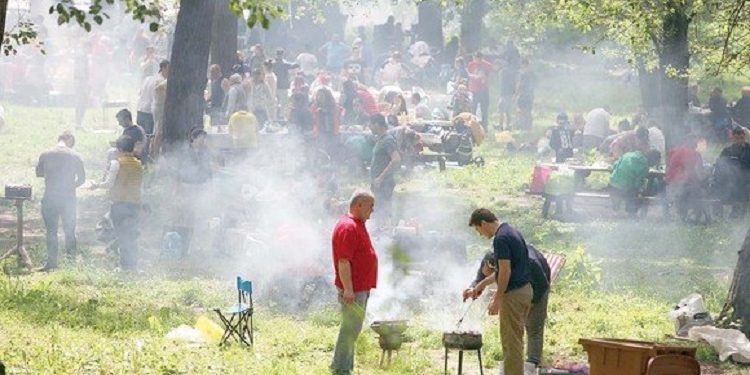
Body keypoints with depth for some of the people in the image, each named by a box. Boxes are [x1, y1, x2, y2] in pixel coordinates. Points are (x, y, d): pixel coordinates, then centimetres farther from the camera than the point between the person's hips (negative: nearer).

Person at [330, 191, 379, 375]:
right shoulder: (348, 227, -18)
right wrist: (348, 289, -28)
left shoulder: (357, 225, 16)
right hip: (354, 290, -11)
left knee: (352, 330, 15)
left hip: (361, 288, 11)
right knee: (350, 329, -7)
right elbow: (343, 261, -24)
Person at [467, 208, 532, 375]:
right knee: (515, 340, 15)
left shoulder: (501, 238, -18)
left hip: (513, 294, -10)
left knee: (511, 341, -4)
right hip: (525, 290, 10)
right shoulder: (511, 232, 13)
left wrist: (497, 299, -17)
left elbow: (505, 271, -22)